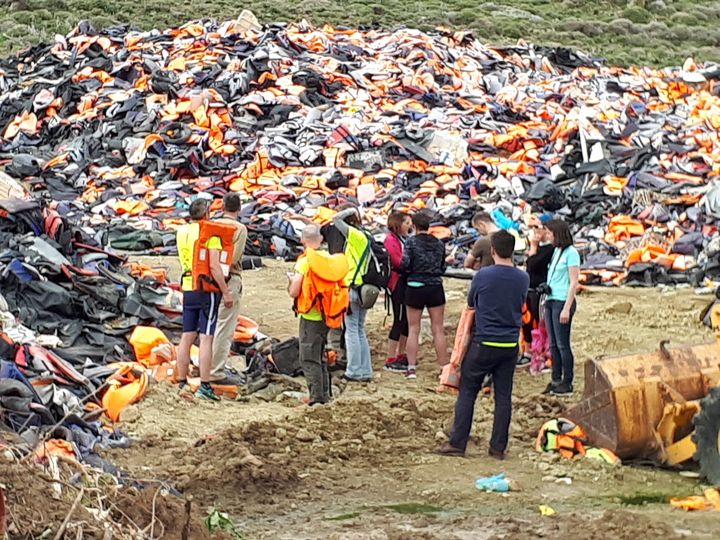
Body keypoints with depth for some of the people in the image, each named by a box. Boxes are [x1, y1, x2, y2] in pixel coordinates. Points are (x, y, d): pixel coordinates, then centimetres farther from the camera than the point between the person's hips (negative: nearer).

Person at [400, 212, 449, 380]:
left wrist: (406, 271, 5)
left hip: (415, 288, -2)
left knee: (413, 329, 7)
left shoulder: (411, 242, -8)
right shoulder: (439, 244, 4)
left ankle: (411, 368, 3)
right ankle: (445, 368, 5)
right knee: (438, 330, 6)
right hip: (436, 288, 2)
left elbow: (405, 264, -16)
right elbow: (443, 267, 8)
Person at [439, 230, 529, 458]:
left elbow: (471, 303, 5)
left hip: (484, 343, -3)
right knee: (503, 395, 8)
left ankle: (457, 443, 4)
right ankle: (498, 447, 10)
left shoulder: (483, 276, -11)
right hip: (510, 345, 4)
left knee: (467, 392, 5)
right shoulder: (523, 279, -1)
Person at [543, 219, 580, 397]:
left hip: (562, 302, -8)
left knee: (562, 344, -4)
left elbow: (574, 283, -13)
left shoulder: (571, 253, -10)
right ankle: (556, 380, 16)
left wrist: (566, 308, -17)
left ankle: (567, 384, 1)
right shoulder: (556, 251, 15)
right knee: (553, 344, 10)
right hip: (551, 301, 8)